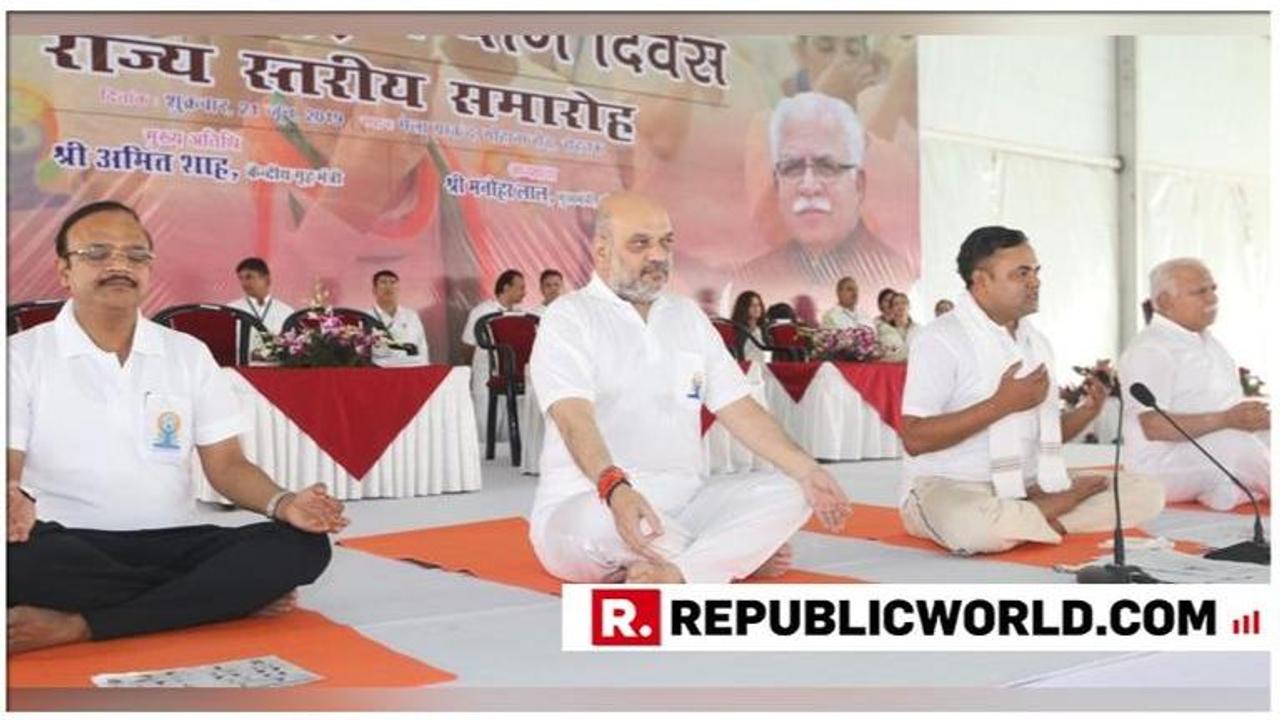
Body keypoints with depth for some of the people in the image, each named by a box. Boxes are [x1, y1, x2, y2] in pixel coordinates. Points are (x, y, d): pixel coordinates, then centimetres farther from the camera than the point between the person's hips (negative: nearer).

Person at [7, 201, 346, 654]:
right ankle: (236, 597, -22)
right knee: (19, 557, -38)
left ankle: (77, 626, -28)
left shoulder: (189, 354, 11)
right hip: (68, 546, -3)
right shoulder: (22, 356, 4)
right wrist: (13, 502, -29)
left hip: (172, 544, 3)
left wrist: (282, 503, -14)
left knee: (302, 544, -22)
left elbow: (226, 464, 8)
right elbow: (9, 470, -3)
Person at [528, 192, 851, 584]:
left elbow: (738, 409, 10)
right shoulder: (569, 317, -5)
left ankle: (677, 573, -29)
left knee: (789, 493, -11)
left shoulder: (688, 315, 14)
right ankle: (747, 552, -14)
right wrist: (615, 488, -42)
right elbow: (575, 418, -22)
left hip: (683, 501, 5)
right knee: (602, 522, -38)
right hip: (587, 501, -5)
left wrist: (805, 470, -5)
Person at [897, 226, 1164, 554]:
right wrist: (1002, 403, -20)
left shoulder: (1037, 342, 14)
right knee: (975, 527, -41)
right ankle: (1056, 508, -12)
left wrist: (1087, 411, -3)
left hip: (1028, 486, 7)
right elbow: (914, 440, -19)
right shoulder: (940, 339, -11)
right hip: (947, 488, -6)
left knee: (1147, 491, -3)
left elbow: (1043, 433, 18)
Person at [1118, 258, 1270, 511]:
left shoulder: (1206, 340, 20)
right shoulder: (1149, 350, -11)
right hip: (1168, 460, -9)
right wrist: (1226, 419, -29)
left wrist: (1258, 417, 3)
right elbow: (1153, 426, -23)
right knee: (1235, 445, -32)